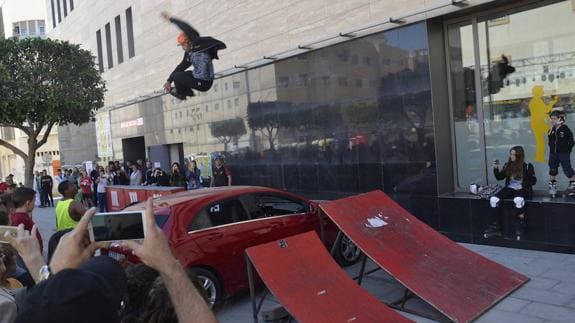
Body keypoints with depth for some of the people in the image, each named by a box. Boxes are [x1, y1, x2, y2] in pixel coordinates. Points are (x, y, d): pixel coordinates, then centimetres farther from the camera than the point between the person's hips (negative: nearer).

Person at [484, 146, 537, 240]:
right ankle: (496, 225, -14)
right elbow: (499, 177, 12)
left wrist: (522, 186, -15)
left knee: (518, 200, -41)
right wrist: (496, 169, -5)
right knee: (493, 199, -22)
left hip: (522, 189, -4)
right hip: (510, 189, 5)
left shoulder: (527, 166, -3)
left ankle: (521, 225, -19)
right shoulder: (508, 165, 8)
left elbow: (533, 181, -2)